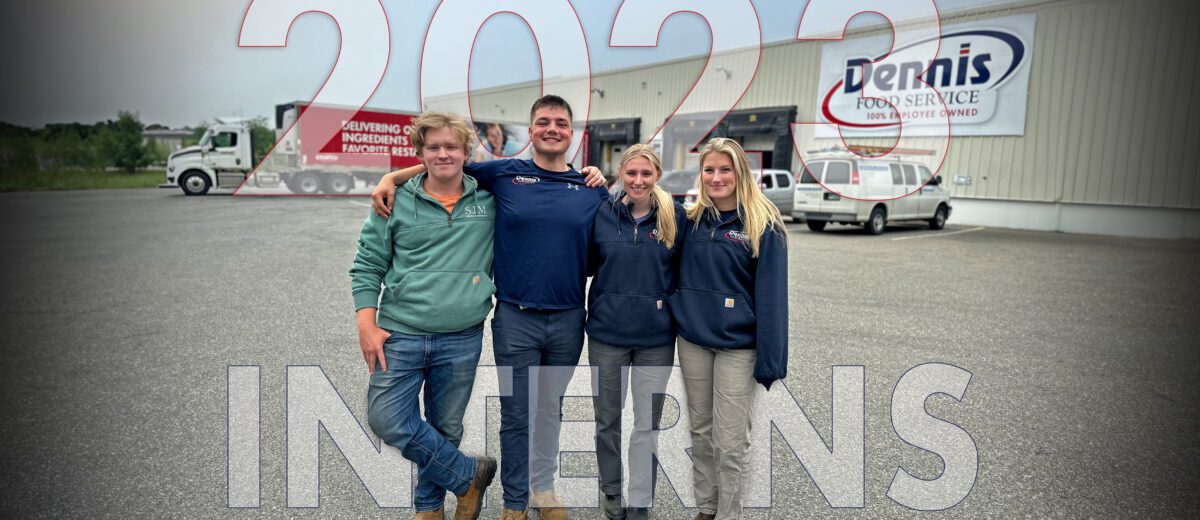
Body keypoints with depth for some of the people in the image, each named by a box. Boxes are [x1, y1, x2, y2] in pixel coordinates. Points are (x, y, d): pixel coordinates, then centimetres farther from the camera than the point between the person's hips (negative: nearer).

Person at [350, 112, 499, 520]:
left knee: (445, 429, 12)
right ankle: (469, 475, 17)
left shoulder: (490, 200, 1)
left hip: (461, 339, 0)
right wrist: (367, 324, -5)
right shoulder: (396, 202, -1)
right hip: (400, 333, 0)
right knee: (386, 419, -3)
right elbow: (367, 265, 2)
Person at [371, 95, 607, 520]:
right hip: (515, 318, -2)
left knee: (551, 409, 18)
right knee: (516, 415, 9)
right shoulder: (503, 174, -1)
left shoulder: (591, 188, 3)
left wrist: (604, 187, 0)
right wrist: (391, 178, -3)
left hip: (569, 320, 2)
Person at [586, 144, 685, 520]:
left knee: (647, 424, 8)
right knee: (607, 420, 13)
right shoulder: (603, 213, -2)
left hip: (656, 337, -1)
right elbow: (587, 263, 8)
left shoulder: (675, 216, -3)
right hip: (607, 334, 1)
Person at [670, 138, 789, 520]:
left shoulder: (763, 226, -10)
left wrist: (771, 362, -14)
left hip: (737, 347, -4)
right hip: (692, 340, 5)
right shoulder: (690, 220, 4)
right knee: (700, 431, 17)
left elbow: (771, 296, -11)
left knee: (729, 442, 4)